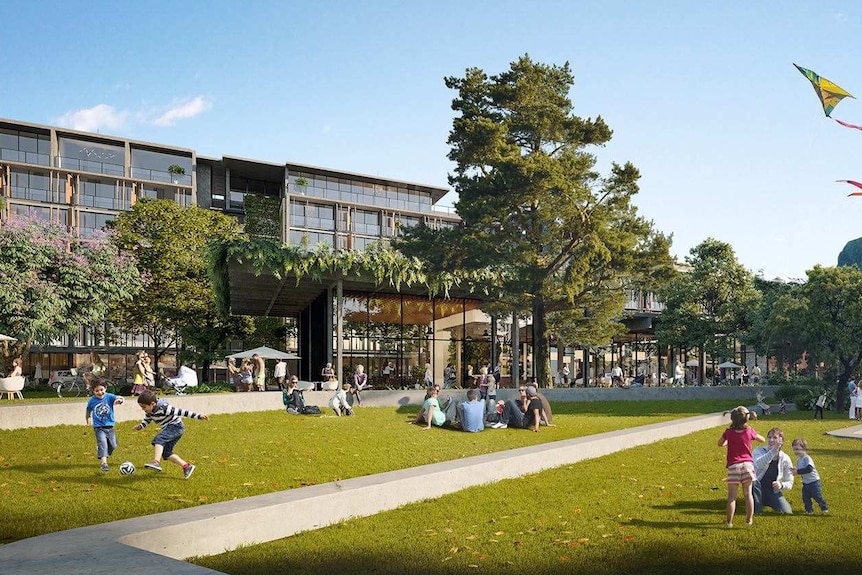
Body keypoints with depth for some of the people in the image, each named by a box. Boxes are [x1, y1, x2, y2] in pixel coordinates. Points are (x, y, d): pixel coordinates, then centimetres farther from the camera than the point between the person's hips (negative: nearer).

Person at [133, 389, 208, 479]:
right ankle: (187, 467, 13)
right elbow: (147, 419, 19)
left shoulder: (164, 408, -26)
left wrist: (198, 416, -29)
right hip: (168, 428, 9)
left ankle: (156, 462, -45)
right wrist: (140, 426, -1)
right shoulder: (149, 410, -1)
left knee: (158, 439, -30)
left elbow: (181, 412, -27)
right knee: (165, 453, 7)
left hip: (176, 426, -9)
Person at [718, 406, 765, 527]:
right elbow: (762, 440, 15)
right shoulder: (750, 431, -4)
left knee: (732, 496, 3)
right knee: (748, 493, 12)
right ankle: (749, 520, 18)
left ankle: (729, 521, 5)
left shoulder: (729, 432, -8)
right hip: (747, 464, 2)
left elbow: (720, 444, 10)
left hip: (733, 466, -2)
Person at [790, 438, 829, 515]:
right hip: (805, 483, 8)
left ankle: (824, 508, 20)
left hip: (813, 481, -8)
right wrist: (795, 470, -9)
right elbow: (799, 470, 13)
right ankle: (809, 510, 16)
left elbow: (809, 469, -33)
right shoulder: (798, 460, 7)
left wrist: (798, 471, -33)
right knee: (805, 497, 6)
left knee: (817, 496, 2)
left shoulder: (807, 458, -21)